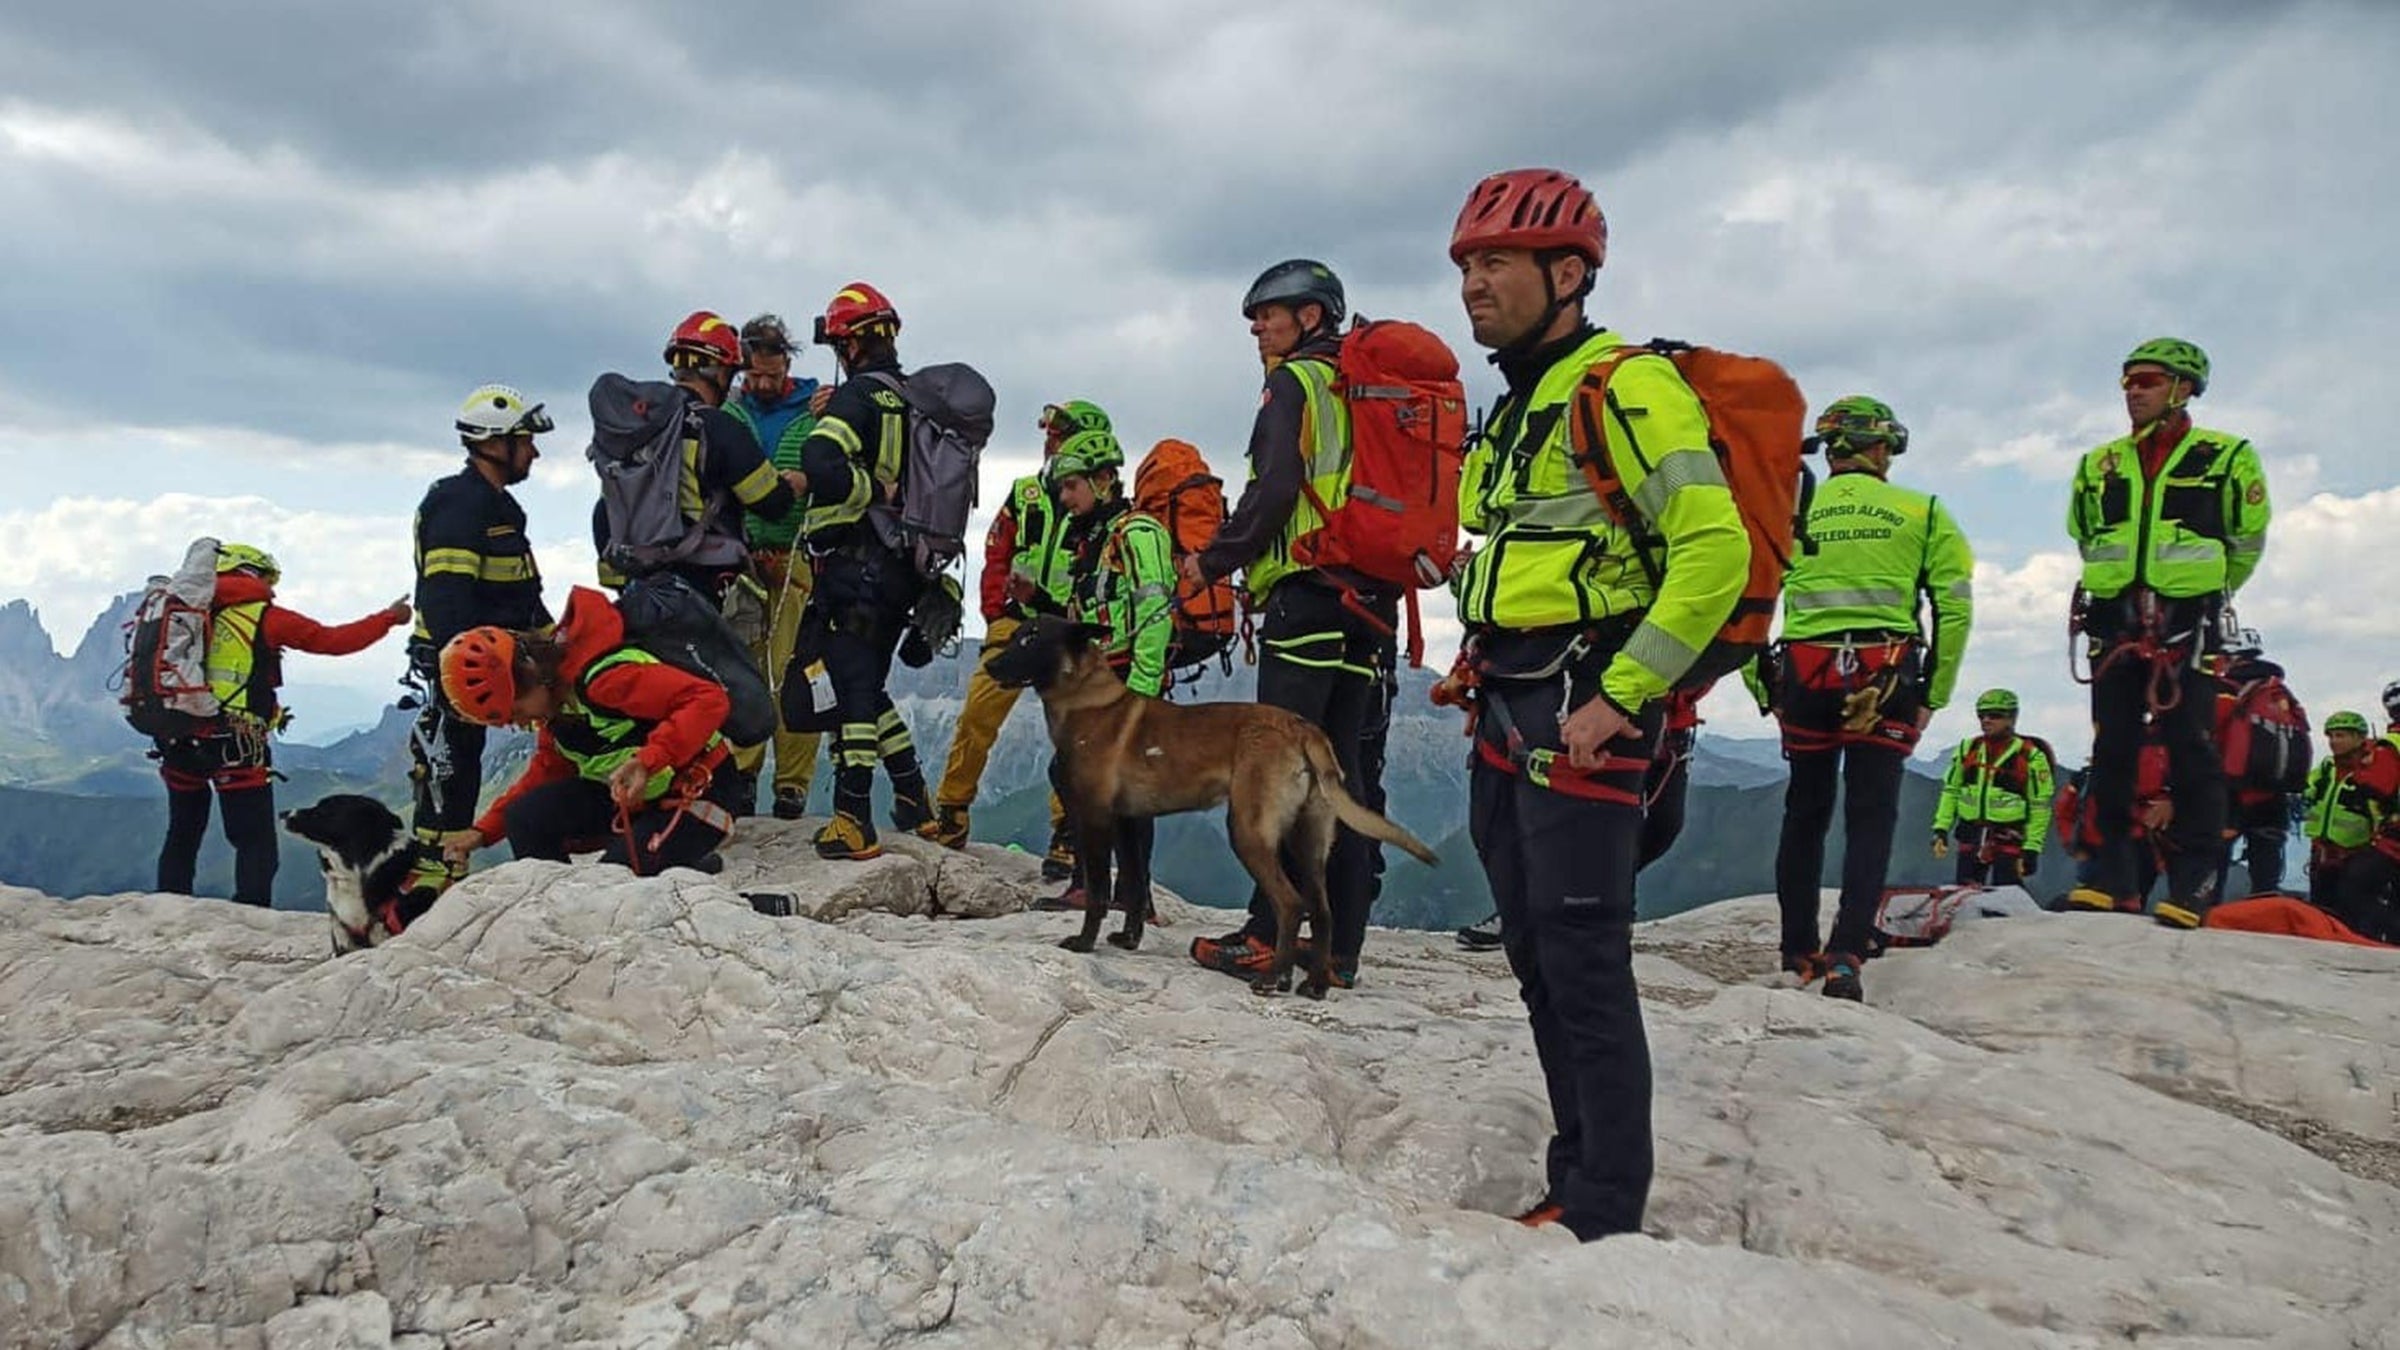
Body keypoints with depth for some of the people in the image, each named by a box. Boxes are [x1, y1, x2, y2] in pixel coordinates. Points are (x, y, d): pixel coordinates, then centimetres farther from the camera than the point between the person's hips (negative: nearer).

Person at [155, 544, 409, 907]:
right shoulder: (265, 618, -1)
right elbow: (333, 641, 2)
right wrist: (389, 618, 12)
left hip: (178, 744, 5)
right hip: (237, 749, -5)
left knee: (182, 836, 19)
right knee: (256, 844, 1)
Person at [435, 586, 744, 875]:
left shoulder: (600, 677, -28)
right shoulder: (551, 697, 1)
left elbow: (710, 699, -34)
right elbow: (548, 771, 14)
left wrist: (647, 762, -44)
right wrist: (484, 831, 5)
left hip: (698, 793, -9)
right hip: (626, 794, 9)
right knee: (526, 819, -7)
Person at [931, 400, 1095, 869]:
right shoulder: (1024, 493, 14)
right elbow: (995, 557, 15)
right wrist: (998, 612, 3)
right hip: (1015, 623, 3)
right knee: (977, 715, -5)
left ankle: (1067, 833, -2)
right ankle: (950, 817, 5)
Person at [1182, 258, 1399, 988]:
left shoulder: (1296, 382, -2)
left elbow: (1274, 491, -14)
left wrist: (1213, 560, -3)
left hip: (1307, 597, -8)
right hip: (1371, 601, 8)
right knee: (1343, 773, 6)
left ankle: (1272, 937, -9)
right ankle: (1338, 945, 7)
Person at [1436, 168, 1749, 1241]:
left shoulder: (1626, 386, -11)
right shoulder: (1517, 408, 18)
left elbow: (1715, 552, -20)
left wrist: (1619, 697, -20)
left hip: (1584, 716, -10)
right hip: (1508, 714, 10)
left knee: (1584, 962, -7)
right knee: (1538, 962, 13)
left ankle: (1606, 1215, 3)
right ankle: (1576, 1183, 24)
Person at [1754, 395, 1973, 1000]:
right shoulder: (1922, 513, 6)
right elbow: (1956, 608, 0)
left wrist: (1764, 691, 7)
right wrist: (1933, 695, 5)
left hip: (1805, 677, 2)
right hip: (1887, 678, -1)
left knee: (1805, 814, 14)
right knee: (1871, 819, 4)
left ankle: (1798, 953, 19)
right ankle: (1845, 956, -7)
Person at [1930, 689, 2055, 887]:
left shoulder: (2031, 756, -5)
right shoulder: (1968, 749, 9)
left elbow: (2040, 806, -5)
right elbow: (1950, 791, 13)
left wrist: (2031, 849, -10)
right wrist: (1941, 829, 4)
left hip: (2010, 842, -5)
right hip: (1971, 840, 5)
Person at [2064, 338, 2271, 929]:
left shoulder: (2225, 457, 3)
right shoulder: (2099, 465, 14)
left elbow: (2247, 543, 9)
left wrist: (2202, 594, 12)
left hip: (2187, 626, -4)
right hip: (2114, 624, 4)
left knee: (2191, 751, -6)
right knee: (2111, 751, 3)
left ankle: (2194, 882, -3)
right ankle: (2112, 877, 10)